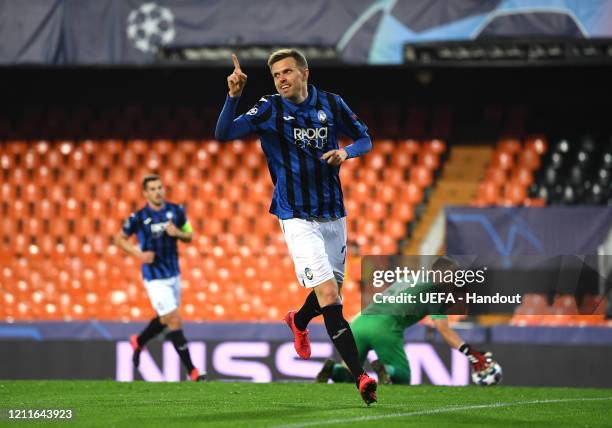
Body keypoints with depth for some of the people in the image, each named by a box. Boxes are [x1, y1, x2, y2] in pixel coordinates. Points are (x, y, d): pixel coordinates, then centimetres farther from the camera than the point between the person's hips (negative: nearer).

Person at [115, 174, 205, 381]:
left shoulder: (176, 211, -1)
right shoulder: (138, 217, -12)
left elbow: (189, 236, 9)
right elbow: (119, 238, 1)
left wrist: (177, 233, -14)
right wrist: (139, 254, -14)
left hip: (174, 274, 6)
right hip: (155, 278, -6)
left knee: (165, 319, 20)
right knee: (175, 321, -11)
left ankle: (138, 342, 49)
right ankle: (192, 372, -7)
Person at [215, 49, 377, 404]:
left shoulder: (331, 104, 2)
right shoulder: (270, 109, -6)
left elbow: (364, 138, 14)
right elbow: (224, 134, -16)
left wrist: (346, 152, -8)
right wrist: (234, 95, -31)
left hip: (334, 214, 4)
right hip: (298, 218, -4)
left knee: (332, 292, 16)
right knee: (328, 294, -17)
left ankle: (299, 321, 52)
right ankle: (360, 376, -20)